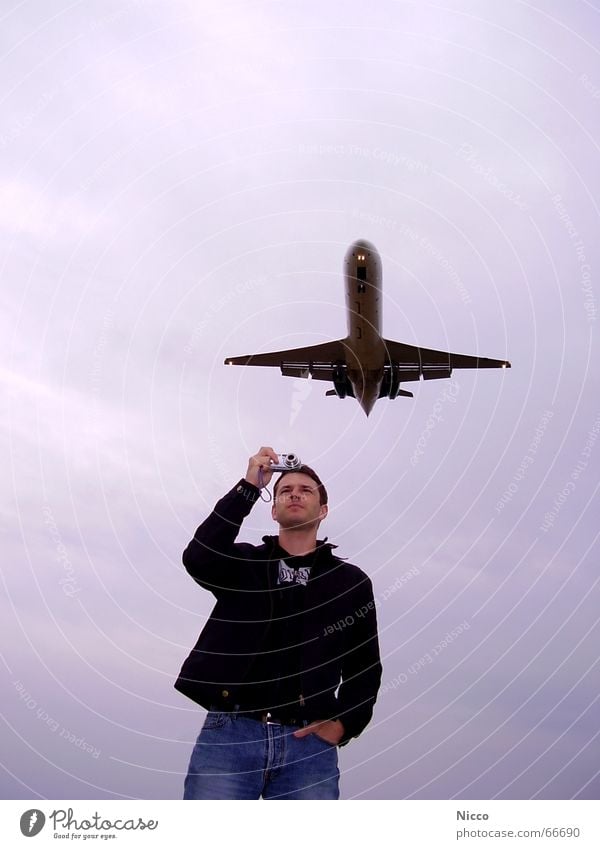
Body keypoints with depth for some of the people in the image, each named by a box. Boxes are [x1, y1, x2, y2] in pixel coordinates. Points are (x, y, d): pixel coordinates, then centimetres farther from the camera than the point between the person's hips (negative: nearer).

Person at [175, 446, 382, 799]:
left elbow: (365, 668, 17)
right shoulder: (243, 562, 15)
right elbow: (199, 559, -8)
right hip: (229, 734, 0)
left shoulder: (352, 581, 16)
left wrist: (344, 724, 0)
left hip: (309, 744, 1)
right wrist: (250, 486, -7)